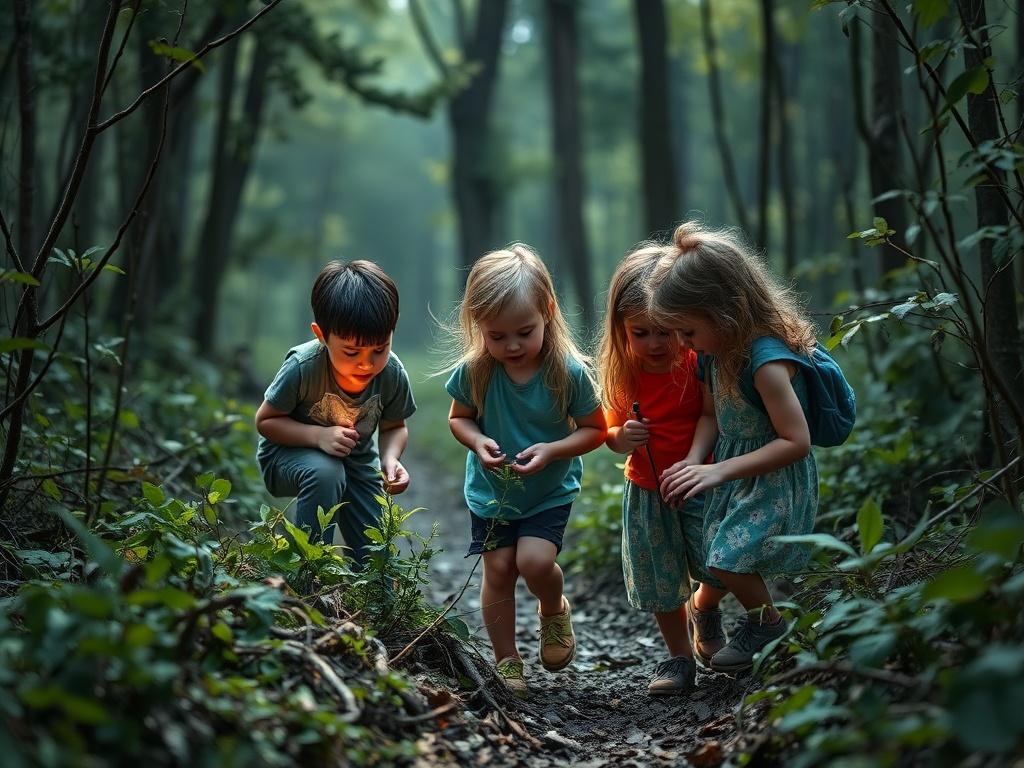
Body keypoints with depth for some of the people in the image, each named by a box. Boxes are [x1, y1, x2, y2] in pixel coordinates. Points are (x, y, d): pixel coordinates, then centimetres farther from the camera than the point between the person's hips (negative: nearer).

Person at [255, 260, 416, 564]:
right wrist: (319, 435, -34)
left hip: (356, 458, 4)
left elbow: (394, 427, -3)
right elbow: (265, 421, -19)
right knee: (325, 472, -37)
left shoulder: (393, 374, -21)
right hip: (289, 452, -3)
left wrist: (390, 458, -25)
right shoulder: (303, 366, -32)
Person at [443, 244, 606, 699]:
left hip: (550, 490, -2)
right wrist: (478, 442, -21)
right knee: (498, 570, 2)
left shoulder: (569, 371, -22)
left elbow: (594, 429, -10)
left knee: (535, 560, -18)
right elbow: (459, 417, 1)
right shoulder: (474, 371, -17)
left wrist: (551, 450, -26)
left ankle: (554, 612, 17)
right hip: (490, 489, 2)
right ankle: (506, 661, 19)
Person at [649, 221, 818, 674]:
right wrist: (693, 461, -12)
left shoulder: (766, 360, -30)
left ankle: (767, 626, 13)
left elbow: (796, 441, -29)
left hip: (776, 479, -8)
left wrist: (718, 471, -30)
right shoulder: (715, 352, -3)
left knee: (728, 556, -10)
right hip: (735, 474, 8)